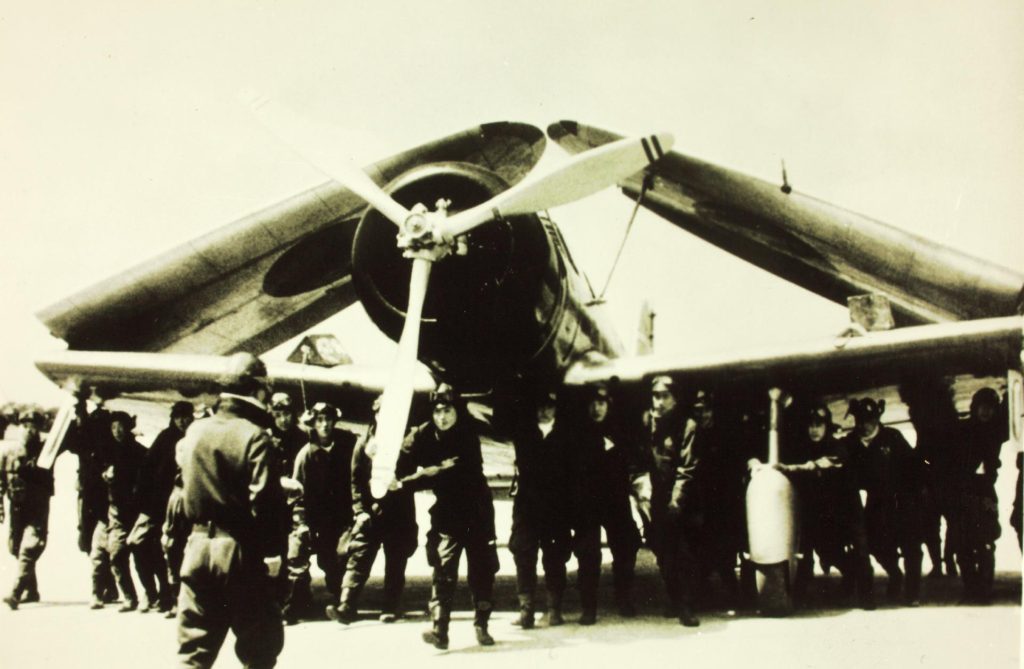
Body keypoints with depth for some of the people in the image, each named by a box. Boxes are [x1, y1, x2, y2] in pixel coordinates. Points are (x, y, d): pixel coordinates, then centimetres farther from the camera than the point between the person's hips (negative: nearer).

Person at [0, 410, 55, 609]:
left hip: (38, 509, -3)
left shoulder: (46, 450, 3)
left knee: (29, 550, -15)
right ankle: (31, 591, 26)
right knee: (16, 549, 10)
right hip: (17, 509, 3)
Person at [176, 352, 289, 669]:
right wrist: (273, 550, -12)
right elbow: (266, 499, -17)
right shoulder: (255, 436, -13)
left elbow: (186, 483, 12)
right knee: (260, 643, 10)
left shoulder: (194, 432, 5)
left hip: (199, 546, 5)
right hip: (242, 551, -5)